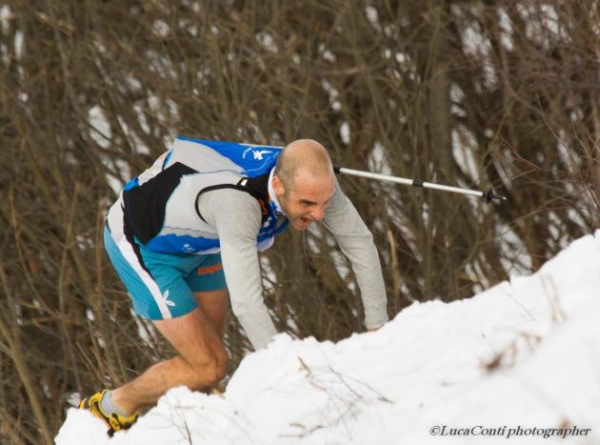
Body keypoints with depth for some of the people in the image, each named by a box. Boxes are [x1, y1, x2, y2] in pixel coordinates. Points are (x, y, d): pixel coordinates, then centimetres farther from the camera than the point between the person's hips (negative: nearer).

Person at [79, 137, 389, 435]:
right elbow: (246, 303, -44)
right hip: (142, 244, -7)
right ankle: (113, 407, 14)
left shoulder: (313, 179, -25)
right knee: (209, 366, -7)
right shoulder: (236, 201, -46)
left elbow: (359, 242, -11)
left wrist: (378, 327, -11)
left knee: (209, 345, 18)